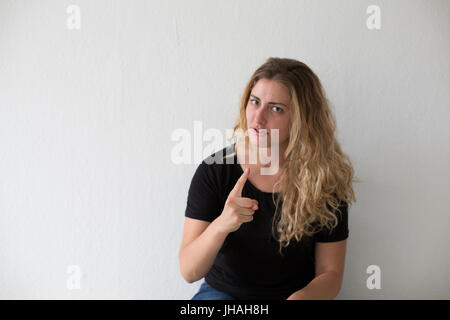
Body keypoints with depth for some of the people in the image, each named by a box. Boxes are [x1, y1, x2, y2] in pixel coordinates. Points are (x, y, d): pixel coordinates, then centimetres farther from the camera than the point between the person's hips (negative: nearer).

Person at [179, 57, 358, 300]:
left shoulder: (325, 181, -10)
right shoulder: (213, 171, -10)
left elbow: (330, 273, -4)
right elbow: (188, 271, -12)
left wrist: (300, 297, -25)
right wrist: (220, 226, -31)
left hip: (294, 294, 1)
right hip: (222, 292, -1)